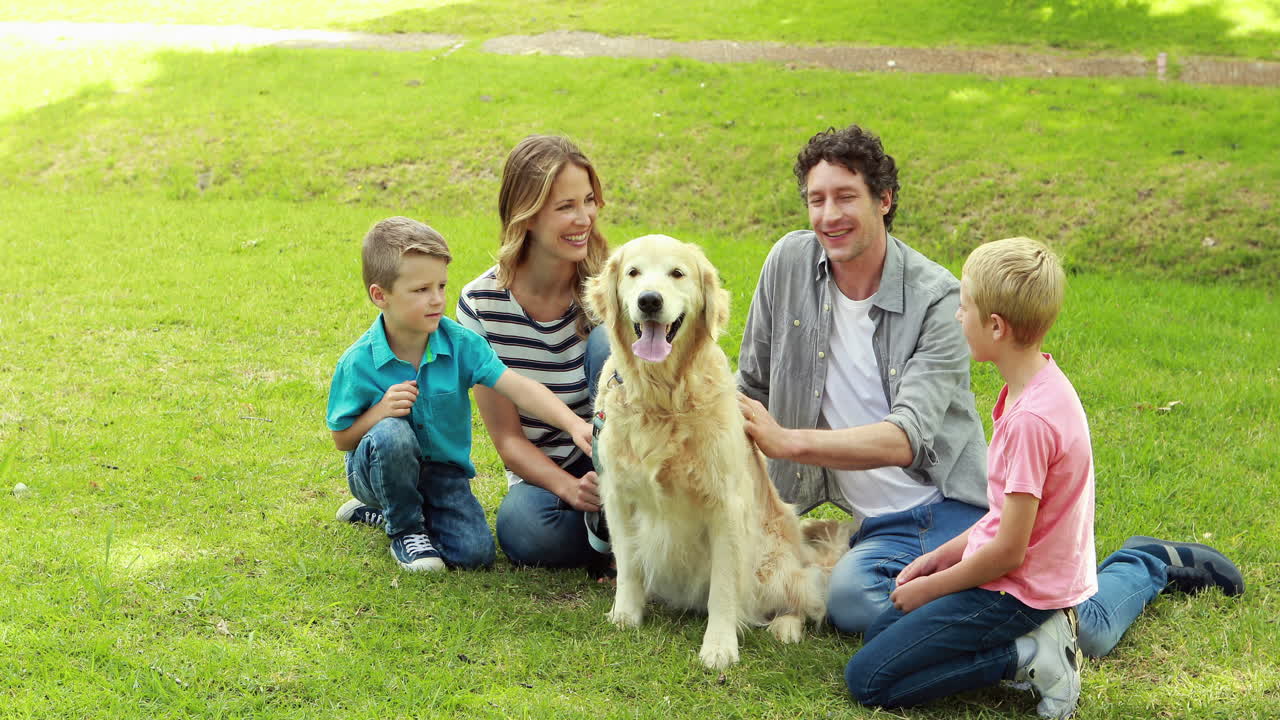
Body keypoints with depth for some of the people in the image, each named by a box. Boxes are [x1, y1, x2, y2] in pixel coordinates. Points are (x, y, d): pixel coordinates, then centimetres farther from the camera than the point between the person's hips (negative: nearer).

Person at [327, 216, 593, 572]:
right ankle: (404, 530, -8)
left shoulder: (461, 343, -14)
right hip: (379, 469, -3)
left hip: (442, 469, 3)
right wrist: (380, 412, -28)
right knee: (391, 434, -36)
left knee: (475, 553, -16)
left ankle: (383, 509, 13)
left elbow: (518, 388, -22)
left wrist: (573, 423, -37)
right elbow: (342, 438, -7)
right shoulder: (358, 362, -17)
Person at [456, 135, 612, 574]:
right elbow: (508, 437, -7)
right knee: (525, 533, -36)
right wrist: (571, 489, -26)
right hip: (544, 475, 0)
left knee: (607, 343, -26)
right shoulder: (481, 304, -9)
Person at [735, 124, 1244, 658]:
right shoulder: (789, 263, 0)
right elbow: (753, 387, 12)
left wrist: (788, 442, -29)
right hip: (883, 529, 3)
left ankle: (1148, 564, 18)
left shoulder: (938, 299, -12)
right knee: (849, 599, -32)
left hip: (965, 506, -3)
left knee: (1085, 632, -15)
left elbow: (907, 440, -22)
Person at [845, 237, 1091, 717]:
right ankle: (1037, 635, 9)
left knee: (867, 680, -8)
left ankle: (1030, 657, -8)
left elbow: (1009, 551, -22)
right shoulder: (1039, 386, 4)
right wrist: (943, 555, 11)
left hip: (1017, 590, -10)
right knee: (880, 633, 20)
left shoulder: (1031, 418, -27)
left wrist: (930, 587, -8)